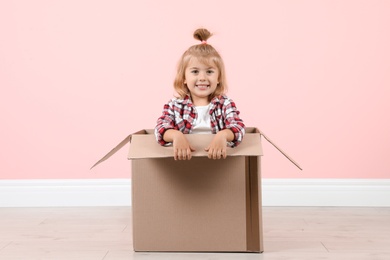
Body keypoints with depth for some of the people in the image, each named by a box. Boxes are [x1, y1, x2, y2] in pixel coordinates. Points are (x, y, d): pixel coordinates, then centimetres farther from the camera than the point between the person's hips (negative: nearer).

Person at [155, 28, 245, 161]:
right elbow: (161, 127, -7)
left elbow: (238, 126, -8)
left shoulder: (225, 104, 6)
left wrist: (223, 135, -29)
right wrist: (176, 135, -28)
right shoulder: (174, 105, 7)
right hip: (183, 160, -1)